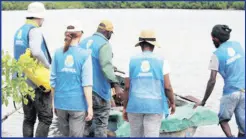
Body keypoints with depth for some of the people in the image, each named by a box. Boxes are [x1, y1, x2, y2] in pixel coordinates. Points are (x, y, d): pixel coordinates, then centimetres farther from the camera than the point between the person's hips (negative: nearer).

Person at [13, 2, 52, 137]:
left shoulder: (19, 31, 14)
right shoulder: (35, 31, -14)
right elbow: (36, 51, -32)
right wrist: (48, 66, -17)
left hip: (24, 82, 9)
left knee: (29, 118, 13)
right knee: (45, 118, -3)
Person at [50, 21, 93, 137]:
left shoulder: (58, 53, -1)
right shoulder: (84, 55, -10)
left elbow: (53, 80, 3)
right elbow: (87, 83, -12)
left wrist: (54, 101, 15)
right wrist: (90, 106, -8)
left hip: (60, 102, 3)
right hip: (78, 104, -3)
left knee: (65, 134, 18)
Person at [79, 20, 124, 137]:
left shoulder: (84, 42, 10)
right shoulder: (104, 44, -12)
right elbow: (106, 66, -27)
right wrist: (116, 85, -34)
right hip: (99, 90, -7)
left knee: (85, 122, 13)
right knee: (101, 124, 2)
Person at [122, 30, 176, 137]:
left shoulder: (132, 61, 0)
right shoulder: (161, 61, -4)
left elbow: (127, 87, -2)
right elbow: (167, 87, -7)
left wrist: (125, 108, 7)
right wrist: (172, 103, 10)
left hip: (135, 105, 2)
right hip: (154, 106, -2)